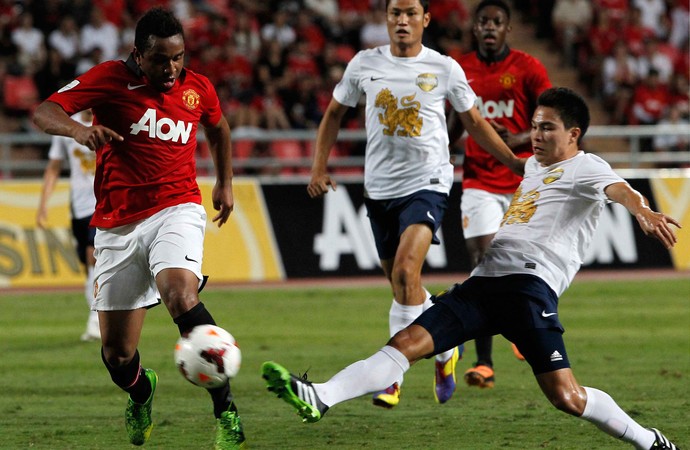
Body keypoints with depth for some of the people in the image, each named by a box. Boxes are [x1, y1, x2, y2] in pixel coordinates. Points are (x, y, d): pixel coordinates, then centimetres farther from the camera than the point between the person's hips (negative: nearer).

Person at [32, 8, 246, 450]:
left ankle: (225, 410, -28)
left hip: (177, 208, -1)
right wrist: (80, 130, -32)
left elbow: (218, 127, 27)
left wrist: (225, 183, 24)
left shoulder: (198, 89, 4)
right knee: (117, 351, 4)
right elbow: (44, 112, -12)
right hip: (118, 223, 1)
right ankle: (141, 392, 41)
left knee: (180, 294, -33)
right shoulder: (111, 78, -5)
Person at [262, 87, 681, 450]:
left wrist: (645, 212, -41)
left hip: (531, 283, -8)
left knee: (566, 397, -18)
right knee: (406, 343, -8)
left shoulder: (586, 168, 2)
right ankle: (320, 399, -20)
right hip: (485, 279, 8)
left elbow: (618, 189, -20)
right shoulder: (533, 166, 28)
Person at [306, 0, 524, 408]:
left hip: (428, 183, -4)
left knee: (405, 271, -22)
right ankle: (446, 348, 34)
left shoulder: (444, 68, -1)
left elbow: (474, 122, 11)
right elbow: (335, 113, 17)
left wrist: (517, 163, 8)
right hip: (379, 187, 4)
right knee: (401, 282, 10)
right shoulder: (365, 64, 4)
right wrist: (320, 166, 7)